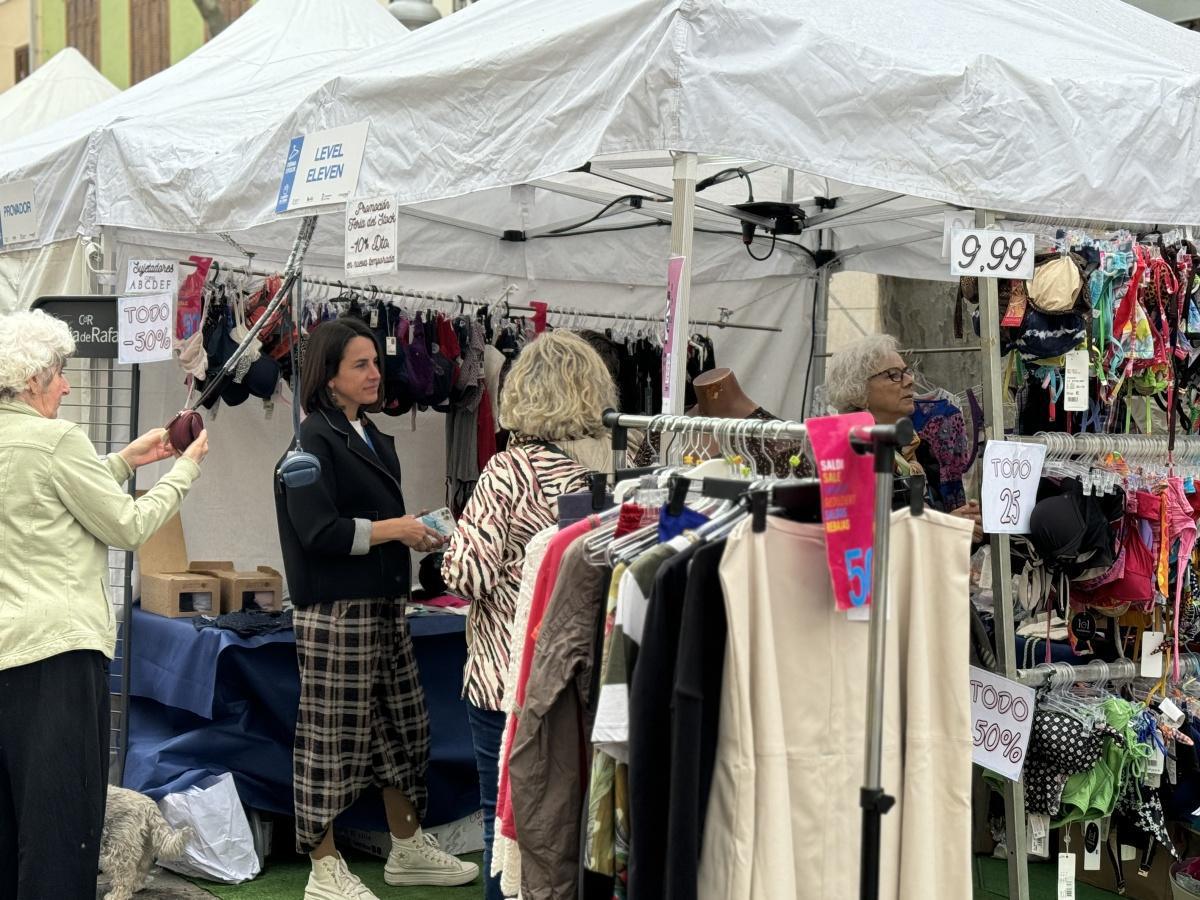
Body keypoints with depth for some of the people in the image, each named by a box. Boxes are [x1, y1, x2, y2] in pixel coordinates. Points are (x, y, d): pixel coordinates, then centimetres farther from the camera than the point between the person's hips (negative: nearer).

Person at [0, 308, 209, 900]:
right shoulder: (56, 439, -13)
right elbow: (129, 527, -6)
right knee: (62, 823, -4)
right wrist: (185, 469, 7)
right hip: (55, 650, -8)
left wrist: (124, 462, 23)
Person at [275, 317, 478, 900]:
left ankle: (407, 850, 30)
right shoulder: (315, 440, -11)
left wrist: (418, 535, 3)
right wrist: (394, 529, -15)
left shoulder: (372, 438, 15)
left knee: (404, 726, 16)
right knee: (332, 737, -1)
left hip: (384, 605, 9)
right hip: (335, 611, -9)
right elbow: (318, 531, -20)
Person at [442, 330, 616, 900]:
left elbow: (469, 576, -18)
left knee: (508, 817, 7)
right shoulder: (613, 466, 0)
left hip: (509, 676, -5)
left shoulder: (510, 470, -15)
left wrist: (456, 536, 2)